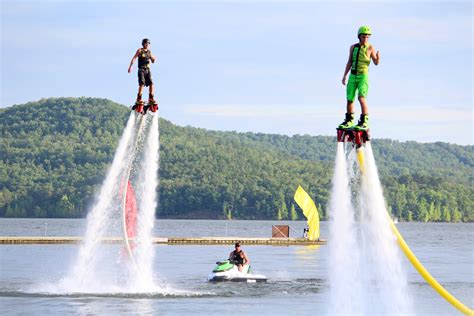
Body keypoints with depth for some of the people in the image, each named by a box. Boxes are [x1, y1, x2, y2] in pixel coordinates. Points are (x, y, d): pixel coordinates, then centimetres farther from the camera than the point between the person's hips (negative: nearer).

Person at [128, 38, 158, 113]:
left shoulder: (149, 52, 14)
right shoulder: (140, 50, 0)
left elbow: (152, 61, 19)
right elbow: (134, 58, -8)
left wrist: (153, 59, -6)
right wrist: (130, 67, -19)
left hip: (148, 70, 5)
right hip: (141, 69, -5)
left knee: (151, 84, -6)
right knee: (142, 84, -16)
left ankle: (151, 99, 1)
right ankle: (138, 100, -14)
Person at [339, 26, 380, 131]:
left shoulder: (370, 48, -2)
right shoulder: (353, 47, 9)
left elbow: (376, 62, -9)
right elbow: (349, 62, 13)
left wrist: (378, 57, -31)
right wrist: (344, 76, 10)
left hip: (363, 76, -5)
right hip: (353, 76, 5)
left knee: (361, 98, -19)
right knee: (350, 99, 6)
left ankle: (364, 122, -16)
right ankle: (349, 121, 22)